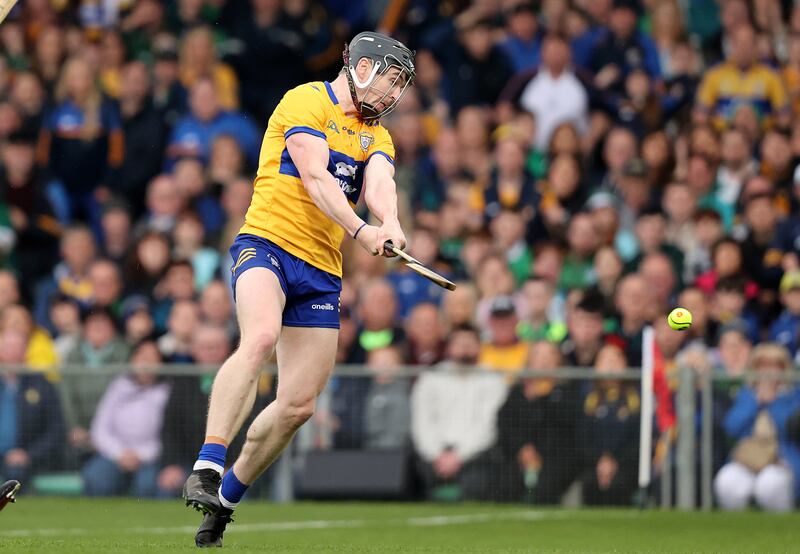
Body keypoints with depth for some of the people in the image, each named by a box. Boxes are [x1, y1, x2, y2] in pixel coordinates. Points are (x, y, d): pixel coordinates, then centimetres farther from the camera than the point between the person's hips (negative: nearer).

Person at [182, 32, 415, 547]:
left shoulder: (377, 136, 19)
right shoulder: (307, 101, -1)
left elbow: (380, 185, -2)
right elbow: (314, 177, -14)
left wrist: (391, 225, -25)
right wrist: (360, 230, -27)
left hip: (322, 272, 7)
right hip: (267, 242, -7)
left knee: (299, 404, 1)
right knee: (261, 336, -35)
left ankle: (224, 501, 19)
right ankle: (206, 470, -40)